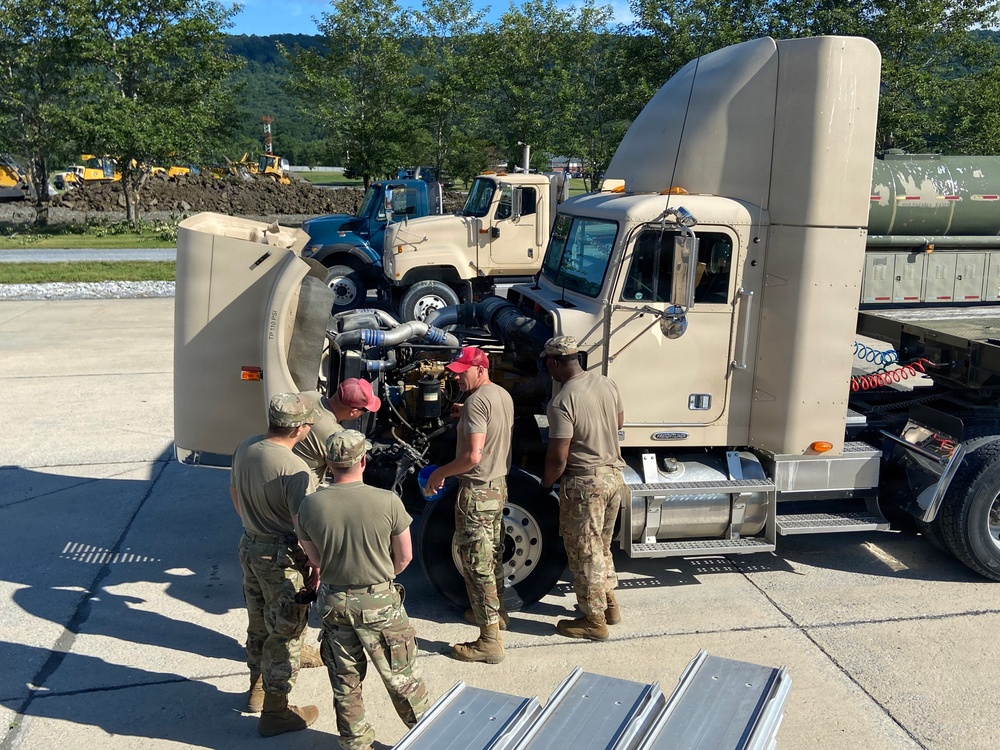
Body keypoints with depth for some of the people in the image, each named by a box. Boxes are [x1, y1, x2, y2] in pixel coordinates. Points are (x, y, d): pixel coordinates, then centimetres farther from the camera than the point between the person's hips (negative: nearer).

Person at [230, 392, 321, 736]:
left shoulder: (244, 448, -3)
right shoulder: (294, 469, -28)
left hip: (249, 546, 8)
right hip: (282, 557, -8)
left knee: (259, 624, 25)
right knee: (285, 634, 8)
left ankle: (257, 689, 44)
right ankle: (275, 711, 21)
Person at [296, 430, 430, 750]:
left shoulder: (309, 506, -11)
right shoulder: (388, 501, -18)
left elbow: (315, 559, 3)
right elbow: (404, 557, -6)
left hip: (334, 602, 3)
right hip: (380, 603, -2)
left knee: (345, 682, 19)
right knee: (401, 678, 14)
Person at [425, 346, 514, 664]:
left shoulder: (477, 401, -21)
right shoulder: (504, 395, 8)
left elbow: (473, 456, -27)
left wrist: (440, 473, -14)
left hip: (477, 491, -10)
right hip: (499, 484, 10)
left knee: (477, 564, -4)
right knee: (493, 554, 24)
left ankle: (489, 640, 0)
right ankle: (496, 611, 40)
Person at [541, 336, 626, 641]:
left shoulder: (562, 402, -22)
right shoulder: (607, 383, 1)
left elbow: (558, 458, -21)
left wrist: (546, 482, -3)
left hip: (584, 482, -8)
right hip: (614, 474, 8)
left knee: (584, 552, 6)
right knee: (602, 546, 23)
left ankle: (594, 620, 17)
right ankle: (609, 604, 36)